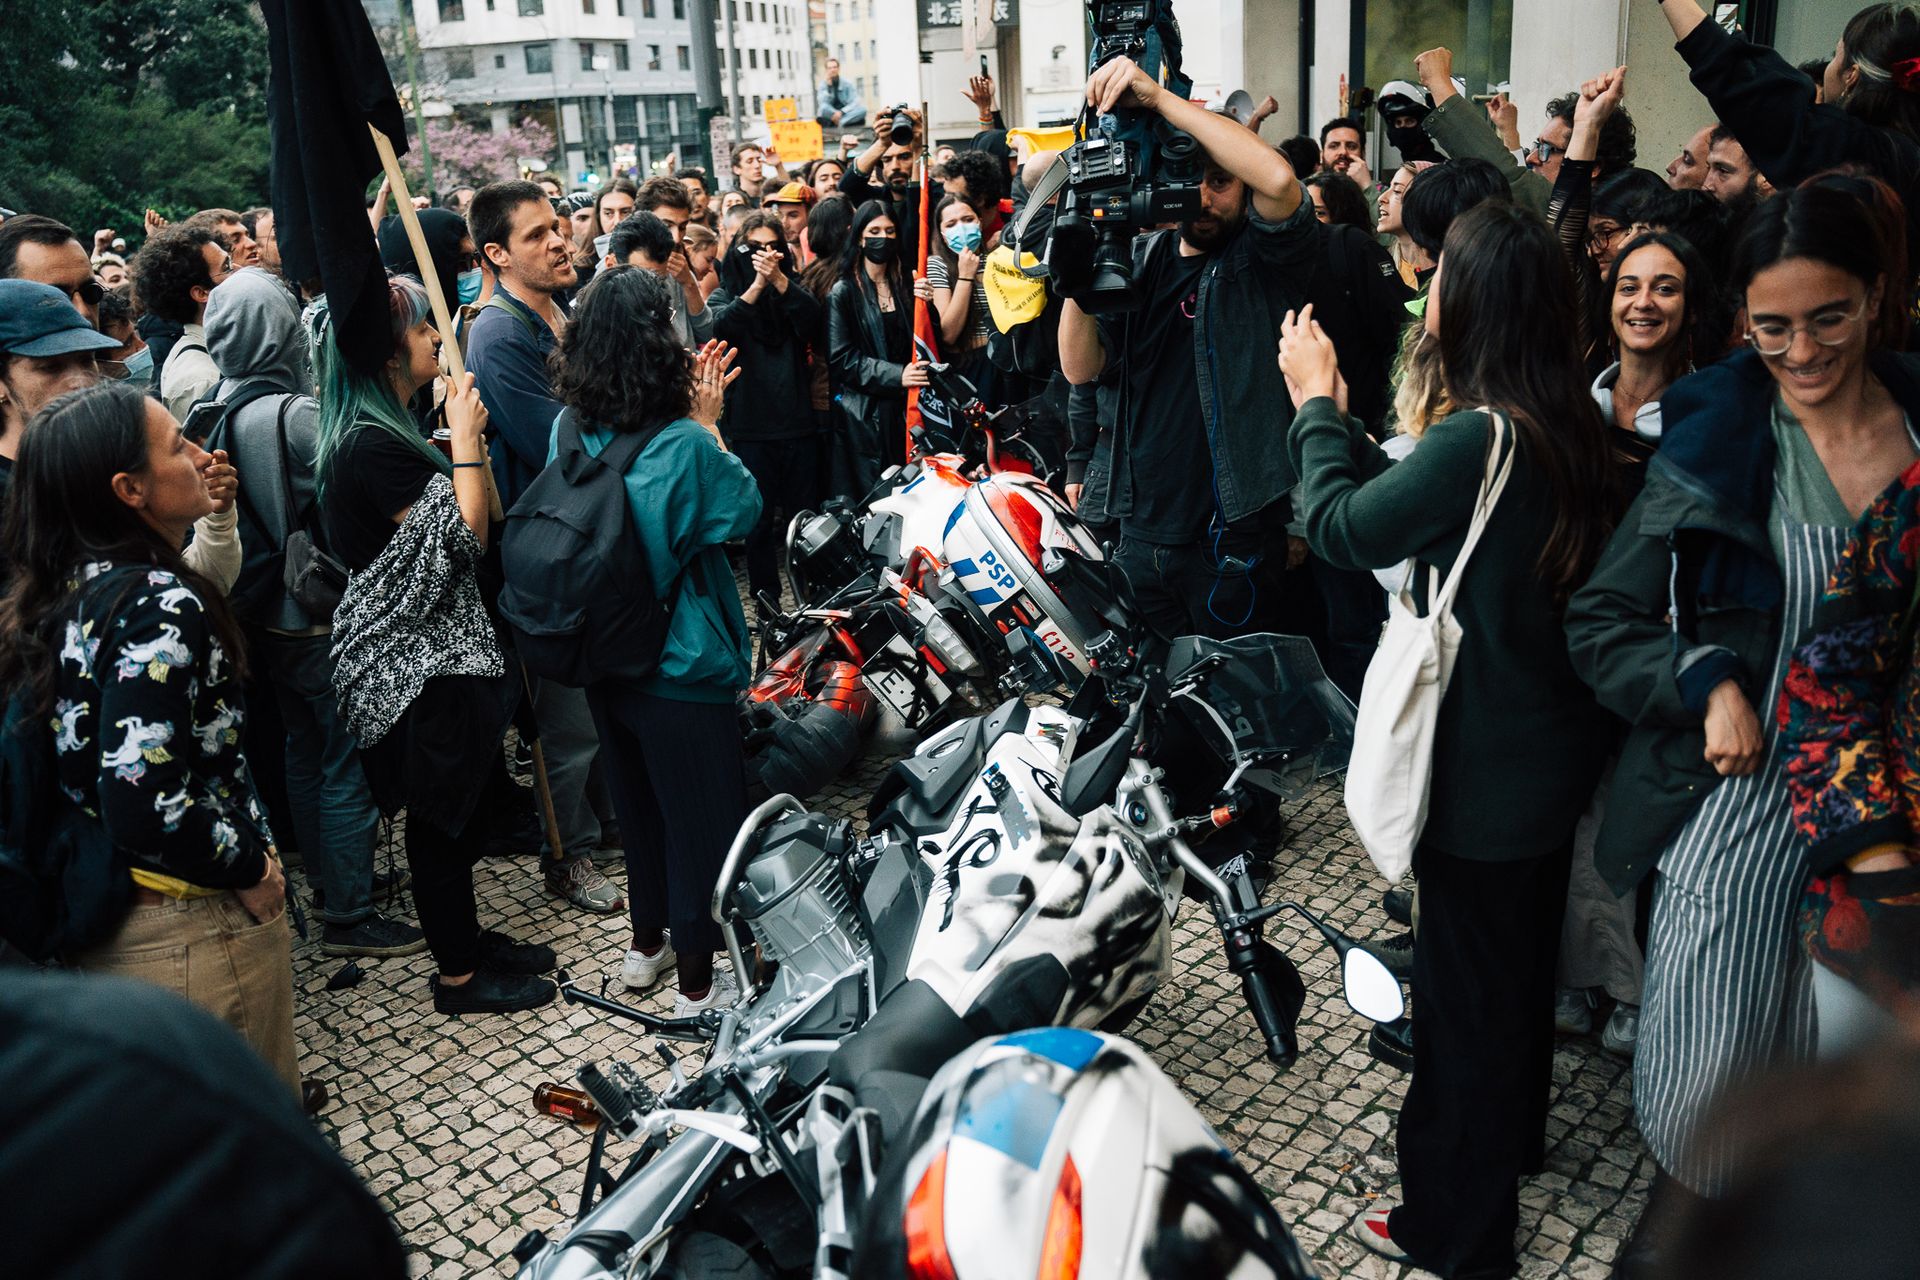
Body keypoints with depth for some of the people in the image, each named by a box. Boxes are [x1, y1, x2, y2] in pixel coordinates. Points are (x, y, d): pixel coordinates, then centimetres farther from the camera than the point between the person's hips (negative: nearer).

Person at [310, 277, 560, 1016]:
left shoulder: (383, 431, 10)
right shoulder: (371, 443, -22)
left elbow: (456, 518, 15)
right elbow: (465, 535, -24)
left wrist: (461, 434, 9)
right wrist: (464, 437, -17)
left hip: (432, 644, 10)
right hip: (417, 658, -10)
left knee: (454, 807, 19)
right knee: (440, 814, 3)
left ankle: (466, 939, 34)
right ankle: (458, 976, 18)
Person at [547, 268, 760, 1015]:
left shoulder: (572, 430, -4)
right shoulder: (684, 445, -24)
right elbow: (744, 510, -7)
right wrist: (707, 422, -5)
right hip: (681, 667, -7)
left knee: (638, 801, 24)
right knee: (702, 817, 8)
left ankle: (647, 944, 41)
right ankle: (697, 982, 21)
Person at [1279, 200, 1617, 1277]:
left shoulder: (1477, 439, -28)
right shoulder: (1568, 425, 0)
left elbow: (1342, 527, -16)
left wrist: (1316, 404, -3)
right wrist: (1340, 419, 6)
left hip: (1486, 764, -9)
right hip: (1554, 745, 9)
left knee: (1464, 985, 6)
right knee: (1520, 953, 27)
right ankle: (1514, 1135, 50)